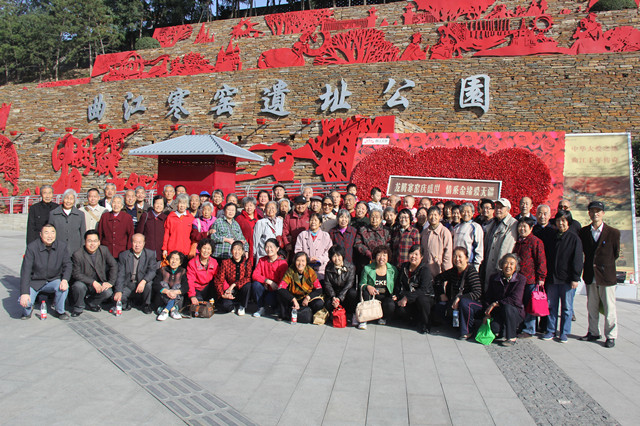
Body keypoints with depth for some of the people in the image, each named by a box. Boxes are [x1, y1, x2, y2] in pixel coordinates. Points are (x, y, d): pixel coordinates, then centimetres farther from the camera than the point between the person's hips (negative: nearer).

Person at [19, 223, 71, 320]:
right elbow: (25, 270, -16)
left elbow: (68, 265, -3)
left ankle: (60, 311, -2)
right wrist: (24, 293, -24)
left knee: (63, 287, -30)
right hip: (35, 282, -1)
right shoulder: (32, 247, -13)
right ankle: (28, 311, 15)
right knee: (24, 302, -25)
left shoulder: (62, 246, -6)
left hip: (53, 281, 1)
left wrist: (65, 280, -25)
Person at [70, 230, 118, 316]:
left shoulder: (104, 250, -3)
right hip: (84, 282, -2)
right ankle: (78, 308, -3)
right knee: (78, 286, -34)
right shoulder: (77, 254, -12)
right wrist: (93, 282, -23)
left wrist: (110, 282, -10)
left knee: (108, 292, -25)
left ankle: (91, 303, 9)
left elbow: (114, 265, 2)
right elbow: (76, 274, -14)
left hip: (99, 283, 2)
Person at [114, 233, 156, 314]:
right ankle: (127, 301, 15)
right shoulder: (123, 255, 0)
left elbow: (152, 271, -14)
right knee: (116, 298, -23)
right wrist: (118, 291, -19)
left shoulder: (150, 254, -3)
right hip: (127, 285, 1)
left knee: (148, 284, -34)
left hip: (143, 284, -1)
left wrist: (143, 281, -34)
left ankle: (146, 304, -4)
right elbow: (120, 275, -5)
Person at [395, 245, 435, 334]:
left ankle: (425, 324, -12)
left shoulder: (425, 270, -12)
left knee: (421, 299, -38)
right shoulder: (403, 267, 6)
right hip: (407, 300, 4)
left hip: (425, 298, -4)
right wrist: (398, 296, -9)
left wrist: (407, 298, -28)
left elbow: (424, 290, -23)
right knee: (399, 310, -25)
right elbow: (398, 285, 10)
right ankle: (415, 317, 10)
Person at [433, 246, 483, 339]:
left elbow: (478, 293, -25)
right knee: (439, 307, -12)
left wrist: (459, 298, -32)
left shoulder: (471, 271, -16)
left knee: (464, 302, -37)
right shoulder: (453, 271, 2)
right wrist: (441, 294, 7)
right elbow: (438, 278, 18)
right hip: (456, 303, 6)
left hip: (476, 304, -6)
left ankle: (467, 331, -14)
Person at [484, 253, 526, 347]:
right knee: (494, 328, -26)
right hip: (498, 312, 2)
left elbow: (515, 300, -19)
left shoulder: (521, 279, -9)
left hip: (515, 312, -2)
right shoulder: (494, 278, 2)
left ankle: (511, 338, -15)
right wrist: (487, 313, -7)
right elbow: (488, 298, 6)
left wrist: (496, 304, -19)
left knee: (507, 307, -35)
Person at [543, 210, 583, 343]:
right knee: (551, 305, 9)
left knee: (567, 307, 5)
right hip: (552, 277, 4)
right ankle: (551, 331, 19)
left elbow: (577, 260, -7)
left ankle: (564, 333, 15)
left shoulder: (574, 238, -4)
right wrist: (545, 275, 10)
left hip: (567, 279, -4)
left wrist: (575, 278, -12)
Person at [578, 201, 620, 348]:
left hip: (607, 276, -3)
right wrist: (590, 265, 5)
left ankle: (610, 336, 15)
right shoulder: (583, 232, 3)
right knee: (592, 307, 13)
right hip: (590, 276, 3)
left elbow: (615, 254, 3)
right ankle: (593, 333, 25)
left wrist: (602, 264, 3)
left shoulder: (613, 233, -5)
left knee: (609, 309, 3)